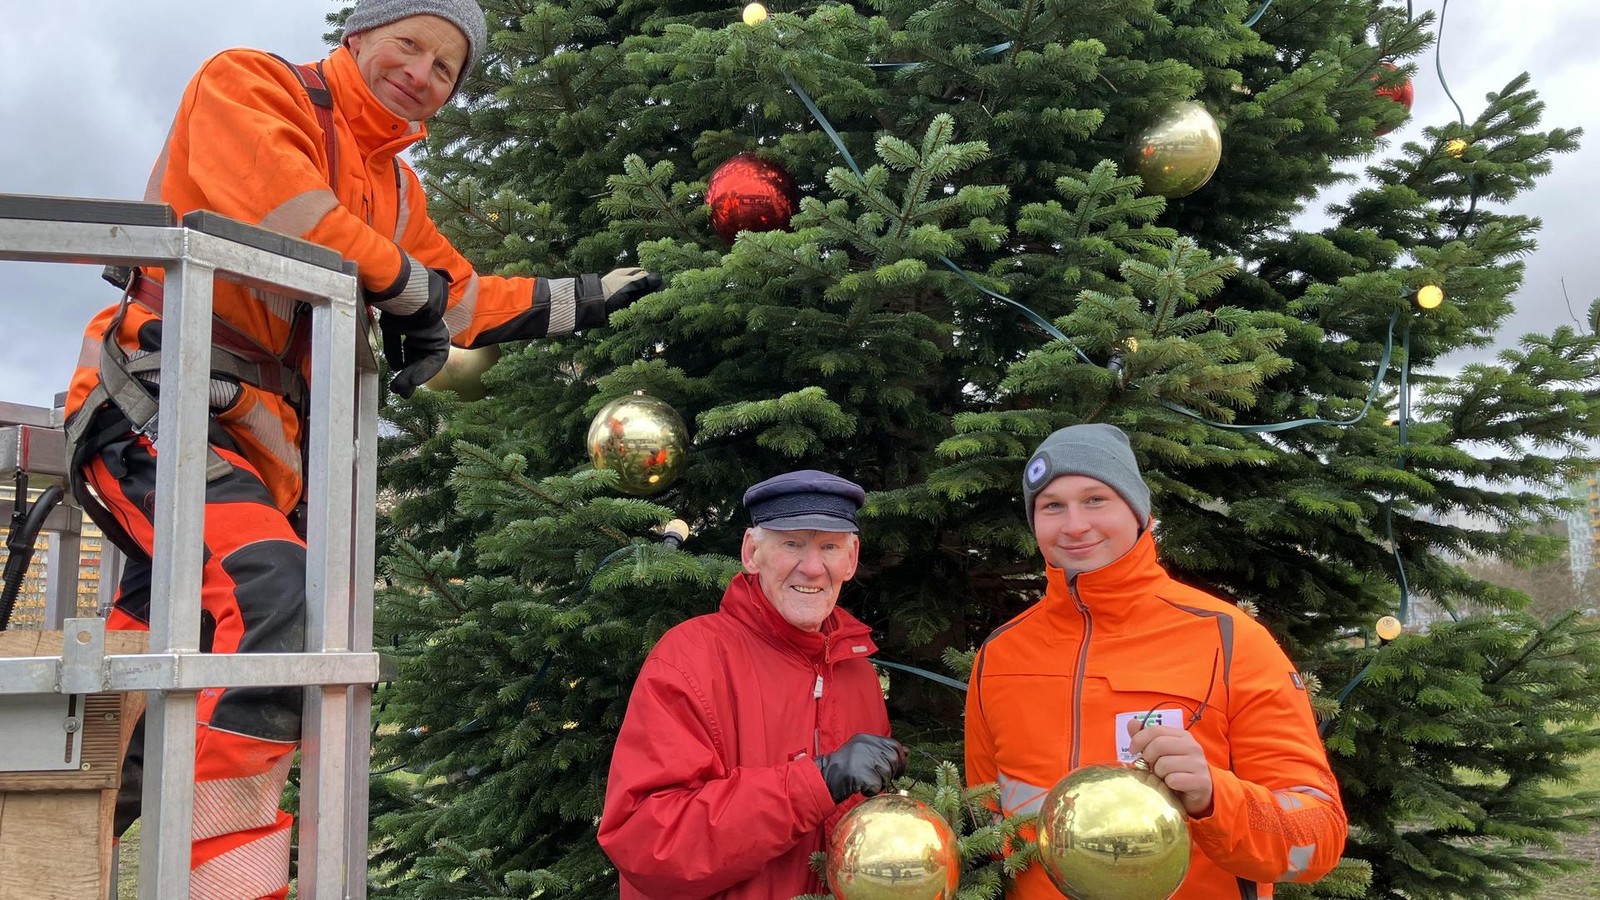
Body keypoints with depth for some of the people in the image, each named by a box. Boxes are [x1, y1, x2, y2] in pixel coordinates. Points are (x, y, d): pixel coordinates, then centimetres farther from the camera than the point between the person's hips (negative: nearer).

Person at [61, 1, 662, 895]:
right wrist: (406, 283, -9)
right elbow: (284, 212, -21)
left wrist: (584, 299, 34)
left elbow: (463, 298, 32)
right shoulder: (249, 84, -1)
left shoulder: (396, 190, 21)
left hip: (257, 444, 8)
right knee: (276, 594, -29)